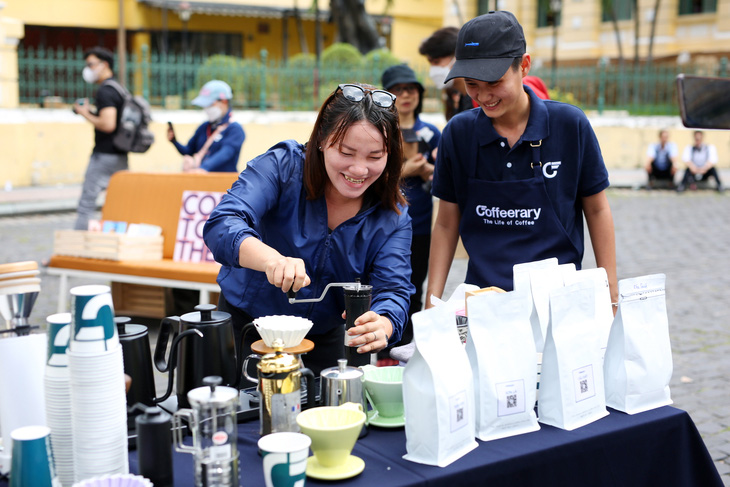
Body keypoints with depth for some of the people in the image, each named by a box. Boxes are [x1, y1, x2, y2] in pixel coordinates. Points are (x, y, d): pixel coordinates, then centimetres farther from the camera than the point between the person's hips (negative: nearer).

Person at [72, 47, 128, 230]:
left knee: (86, 203, -5)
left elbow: (108, 124, -24)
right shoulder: (119, 89, 16)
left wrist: (86, 114, -10)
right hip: (120, 156, 9)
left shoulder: (104, 91, -13)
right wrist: (93, 113, 13)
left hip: (104, 156, -9)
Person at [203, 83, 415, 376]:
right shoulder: (282, 166, -20)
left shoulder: (392, 217, -11)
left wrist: (381, 326, -45)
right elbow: (221, 225, -33)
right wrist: (273, 259, -55)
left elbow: (393, 289, -19)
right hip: (247, 326, -2)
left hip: (326, 339, 2)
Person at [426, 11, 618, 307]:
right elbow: (446, 224, 4)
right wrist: (432, 302, -1)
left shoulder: (570, 125, -6)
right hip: (482, 296, 1)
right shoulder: (457, 133, -2)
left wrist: (610, 294, 2)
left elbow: (596, 210, 3)